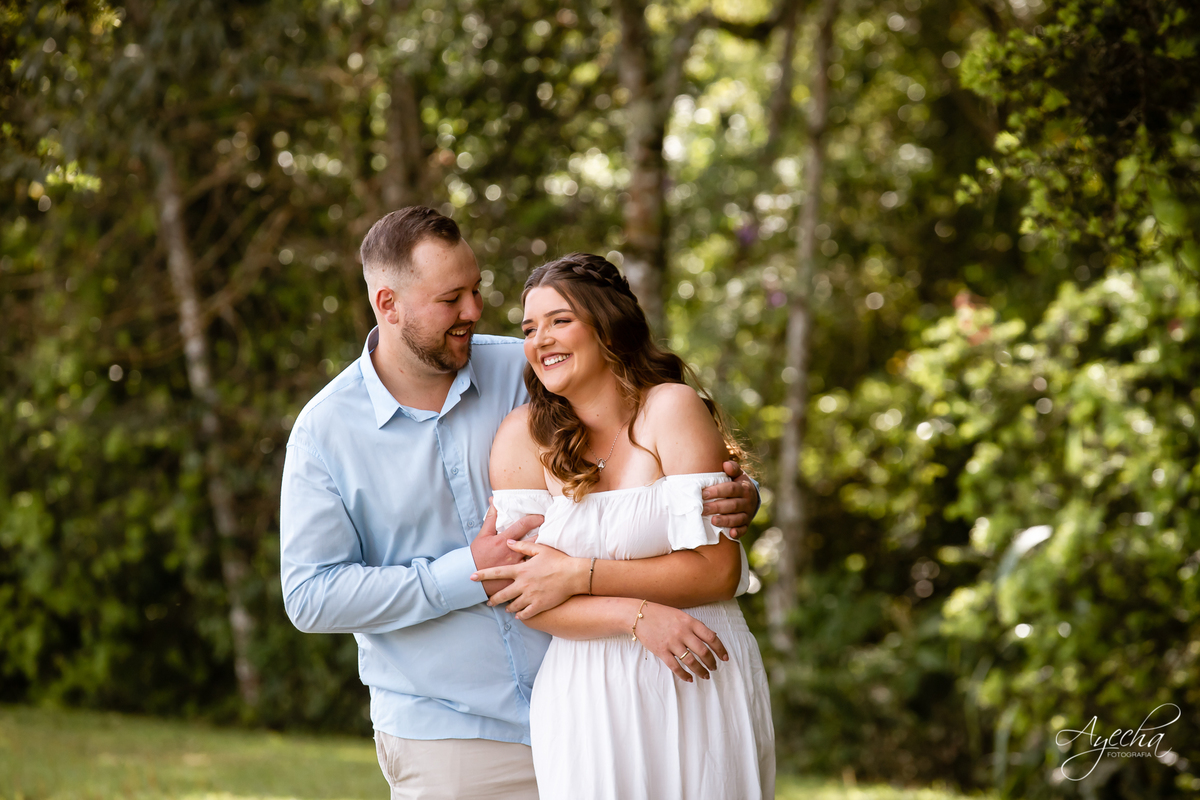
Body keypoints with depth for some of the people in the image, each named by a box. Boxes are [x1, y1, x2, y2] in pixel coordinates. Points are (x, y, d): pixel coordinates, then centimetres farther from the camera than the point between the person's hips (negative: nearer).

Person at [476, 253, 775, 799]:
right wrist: (637, 615, -17)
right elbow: (521, 591, -4)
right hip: (586, 701, 1)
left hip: (700, 690, -1)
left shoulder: (673, 409, -5)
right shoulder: (523, 436, 2)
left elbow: (716, 570, -11)